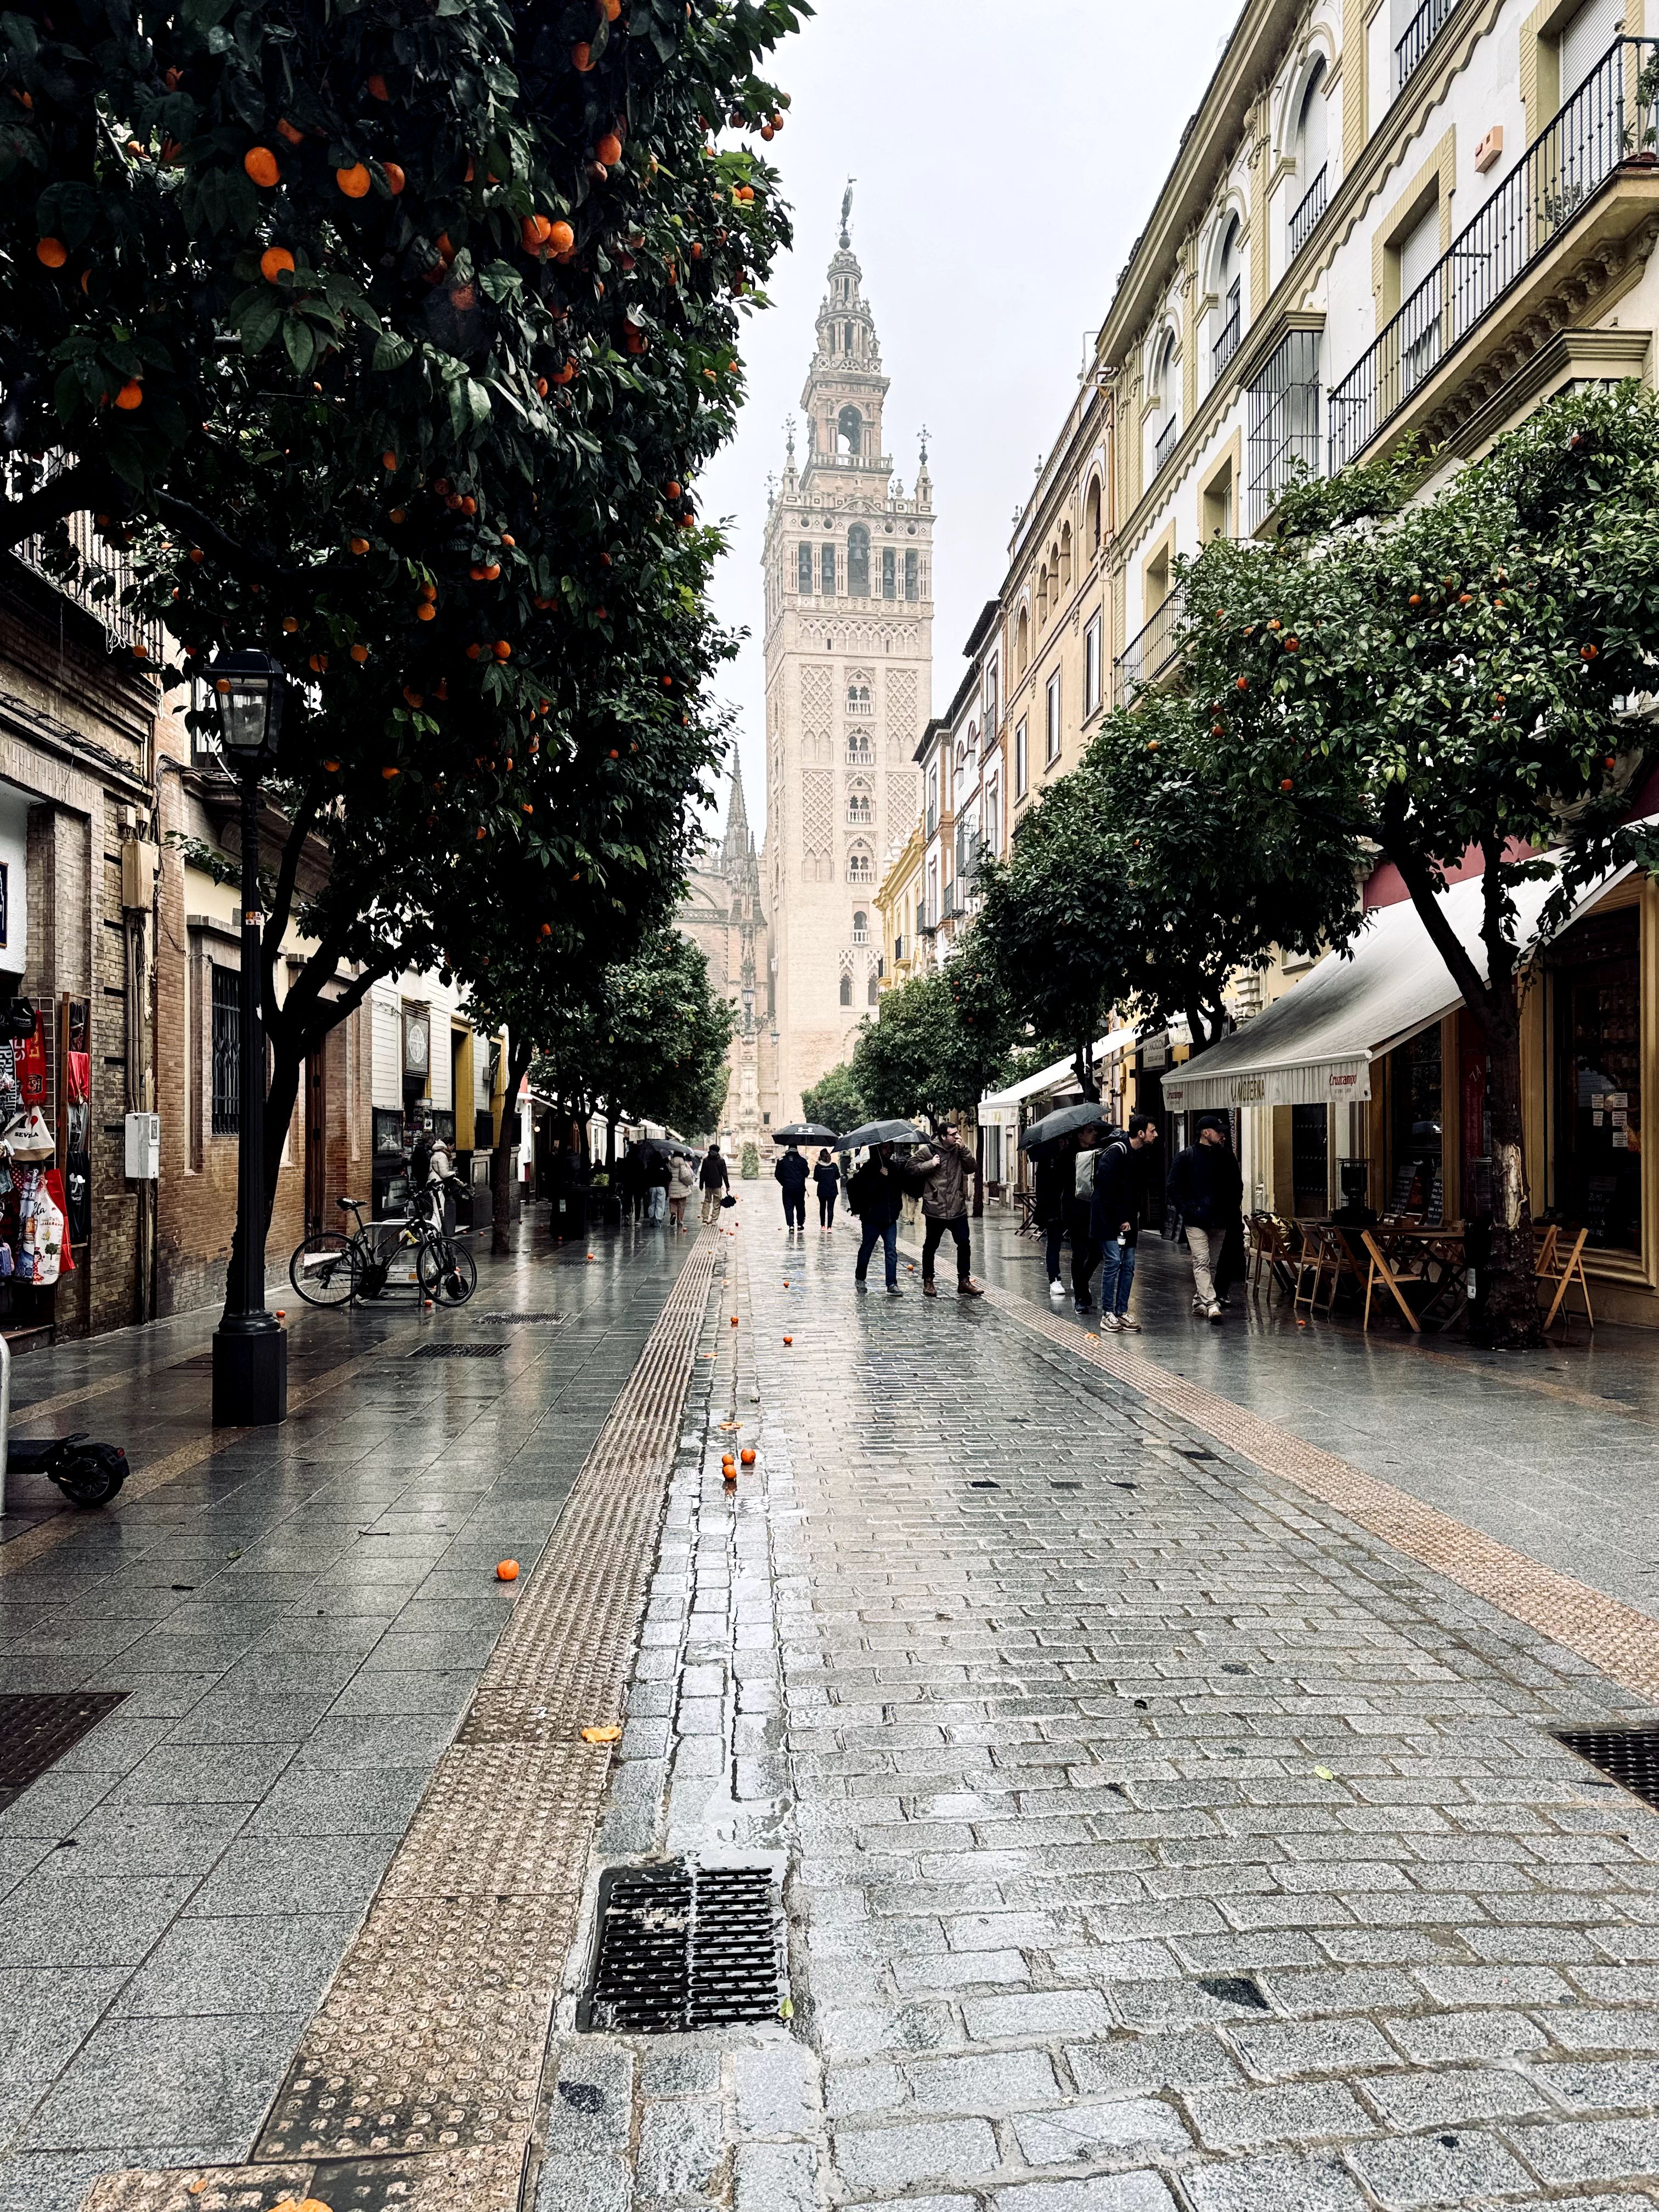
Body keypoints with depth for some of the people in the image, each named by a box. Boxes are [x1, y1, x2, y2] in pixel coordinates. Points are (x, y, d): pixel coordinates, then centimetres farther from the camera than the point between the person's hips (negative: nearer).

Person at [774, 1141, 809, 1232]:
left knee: (788, 1207, 3)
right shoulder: (802, 1160, -3)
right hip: (800, 1188, 0)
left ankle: (791, 1225, -6)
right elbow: (806, 1173, 0)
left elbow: (777, 1174, 2)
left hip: (787, 1188, 0)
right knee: (800, 1206, 13)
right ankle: (800, 1224, 17)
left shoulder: (782, 1160, 0)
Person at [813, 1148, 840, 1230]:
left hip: (822, 1191, 0)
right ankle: (829, 1227, -11)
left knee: (822, 1208, 18)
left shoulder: (818, 1167, -10)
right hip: (832, 1190, 0)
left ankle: (823, 1226, 21)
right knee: (830, 1209, -1)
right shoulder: (834, 1166, -5)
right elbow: (838, 1177, 5)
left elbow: (816, 1179, -5)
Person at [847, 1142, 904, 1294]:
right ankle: (859, 1279, 26)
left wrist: (897, 1206, 11)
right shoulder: (869, 1168, -9)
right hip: (872, 1218, -5)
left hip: (890, 1218, 5)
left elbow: (899, 1187, 23)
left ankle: (892, 1285, -5)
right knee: (866, 1248, 8)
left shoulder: (892, 1167, 10)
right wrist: (881, 1177, -24)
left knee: (892, 1251, -3)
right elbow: (866, 1190, -21)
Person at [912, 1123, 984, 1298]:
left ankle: (964, 1281, 12)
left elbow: (973, 1168, -1)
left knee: (964, 1243, 1)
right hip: (935, 1208, -3)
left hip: (958, 1208, 3)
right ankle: (928, 1282, 20)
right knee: (931, 1246, 7)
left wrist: (963, 1149, -9)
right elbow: (912, 1167, -4)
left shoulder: (959, 1151, 7)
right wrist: (930, 1164, -16)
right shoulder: (928, 1151, -4)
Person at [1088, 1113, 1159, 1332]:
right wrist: (1120, 1220, -16)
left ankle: (1122, 1312, 12)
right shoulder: (1116, 1151, -15)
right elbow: (1106, 1188, -18)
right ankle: (1107, 1313, -2)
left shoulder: (1140, 1155, 12)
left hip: (1127, 1220, 8)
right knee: (1113, 1261, -9)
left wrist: (1133, 1219, 8)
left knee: (1128, 1265, 6)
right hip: (1109, 1220, -8)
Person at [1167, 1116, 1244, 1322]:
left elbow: (1237, 1185, 20)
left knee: (1212, 1264, 11)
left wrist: (1233, 1209, 9)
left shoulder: (1226, 1157, 10)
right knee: (1202, 1261, -13)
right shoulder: (1187, 1156, -3)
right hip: (1196, 1220, -5)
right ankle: (1211, 1304, -20)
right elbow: (1174, 1186, -2)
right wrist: (1185, 1210, -10)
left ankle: (1199, 1302, 23)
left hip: (1220, 1221, 5)